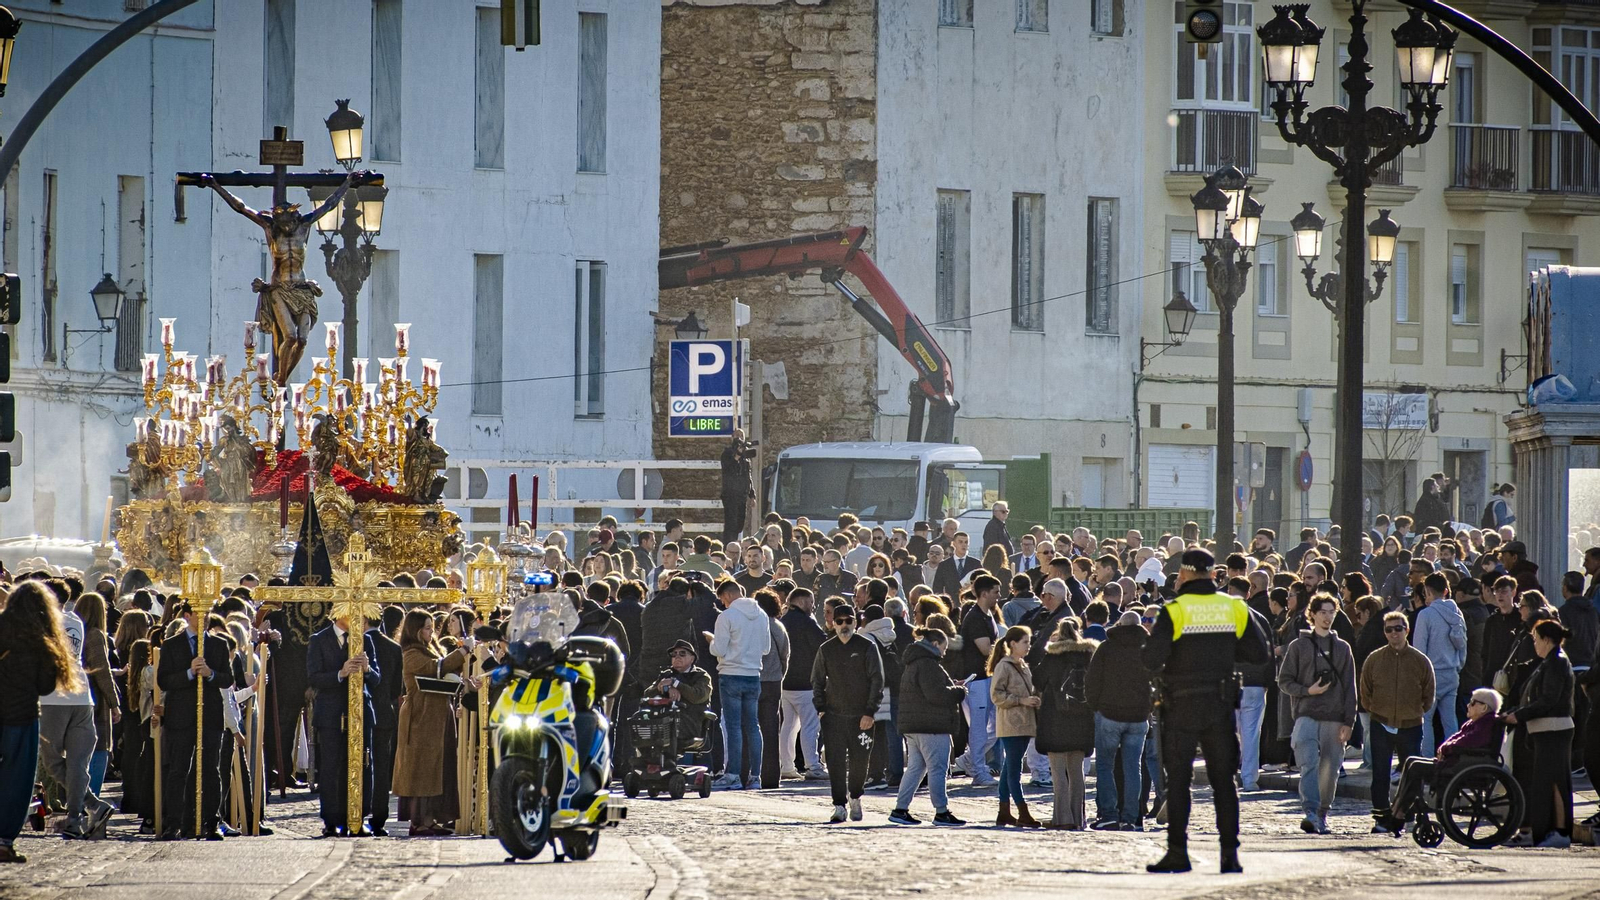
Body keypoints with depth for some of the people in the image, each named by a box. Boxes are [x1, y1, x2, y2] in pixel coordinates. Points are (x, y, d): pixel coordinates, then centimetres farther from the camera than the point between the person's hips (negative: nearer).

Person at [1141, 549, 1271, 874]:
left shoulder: (1174, 610, -10)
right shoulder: (1234, 608, 2)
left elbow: (1152, 658, -17)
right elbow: (1258, 652, 5)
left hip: (1181, 705, -3)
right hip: (1220, 704, 3)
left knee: (1178, 780, 3)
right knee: (1223, 780, 8)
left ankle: (1177, 852, -1)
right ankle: (1230, 853, 3)